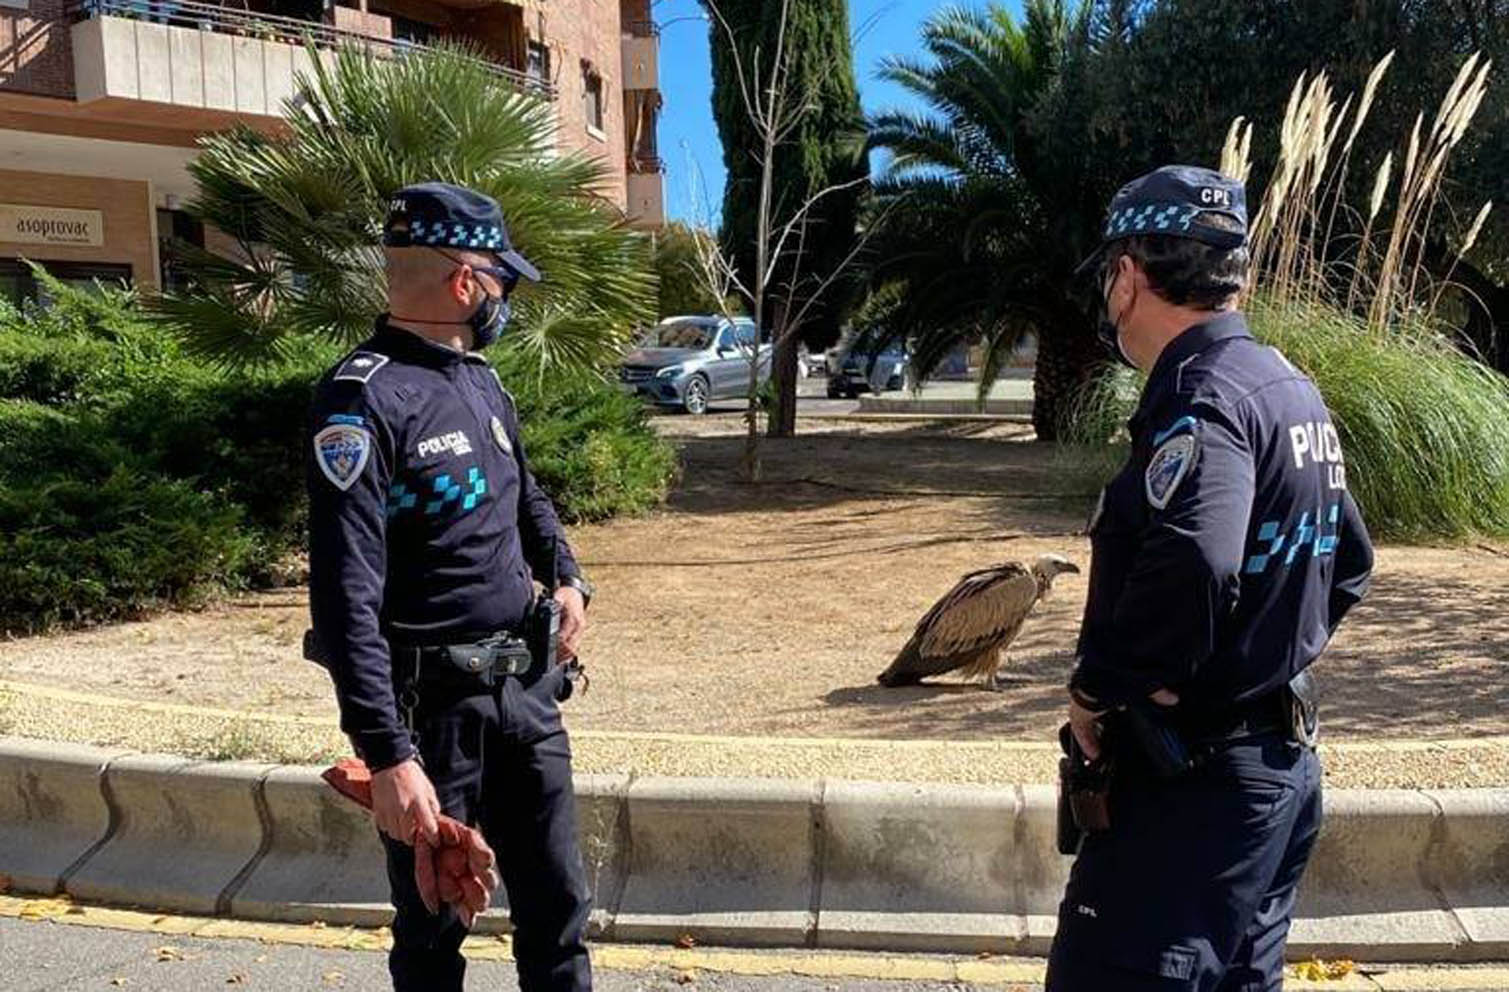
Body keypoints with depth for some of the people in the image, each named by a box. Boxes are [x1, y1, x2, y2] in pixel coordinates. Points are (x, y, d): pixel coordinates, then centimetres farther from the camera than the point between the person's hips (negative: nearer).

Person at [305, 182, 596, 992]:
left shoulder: (481, 379, 8)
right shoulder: (364, 399, -18)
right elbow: (345, 599, -23)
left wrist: (565, 576, 9)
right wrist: (388, 755, -27)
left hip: (526, 685, 7)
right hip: (433, 706, -7)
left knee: (556, 902, 17)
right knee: (433, 927, 13)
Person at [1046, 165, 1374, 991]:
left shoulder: (1201, 398, -20)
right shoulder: (1293, 392, 11)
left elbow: (1190, 570, -37)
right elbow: (1347, 562, 20)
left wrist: (1097, 687, -22)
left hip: (1195, 780, -10)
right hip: (1281, 760, 10)